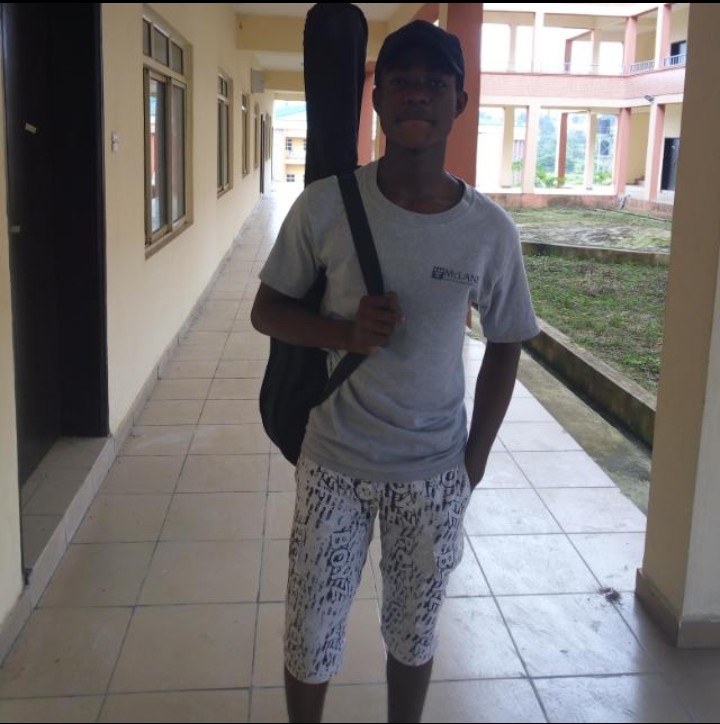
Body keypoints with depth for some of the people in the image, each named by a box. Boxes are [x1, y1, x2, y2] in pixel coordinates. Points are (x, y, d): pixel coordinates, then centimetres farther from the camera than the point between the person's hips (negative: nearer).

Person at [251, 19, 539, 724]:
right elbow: (266, 310, -2)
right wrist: (345, 332, -22)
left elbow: (504, 345, 3)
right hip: (333, 464, 0)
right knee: (310, 638, 13)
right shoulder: (325, 206, -12)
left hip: (433, 472, 1)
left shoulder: (490, 230, -10)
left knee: (413, 633, 18)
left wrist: (474, 462, 1)